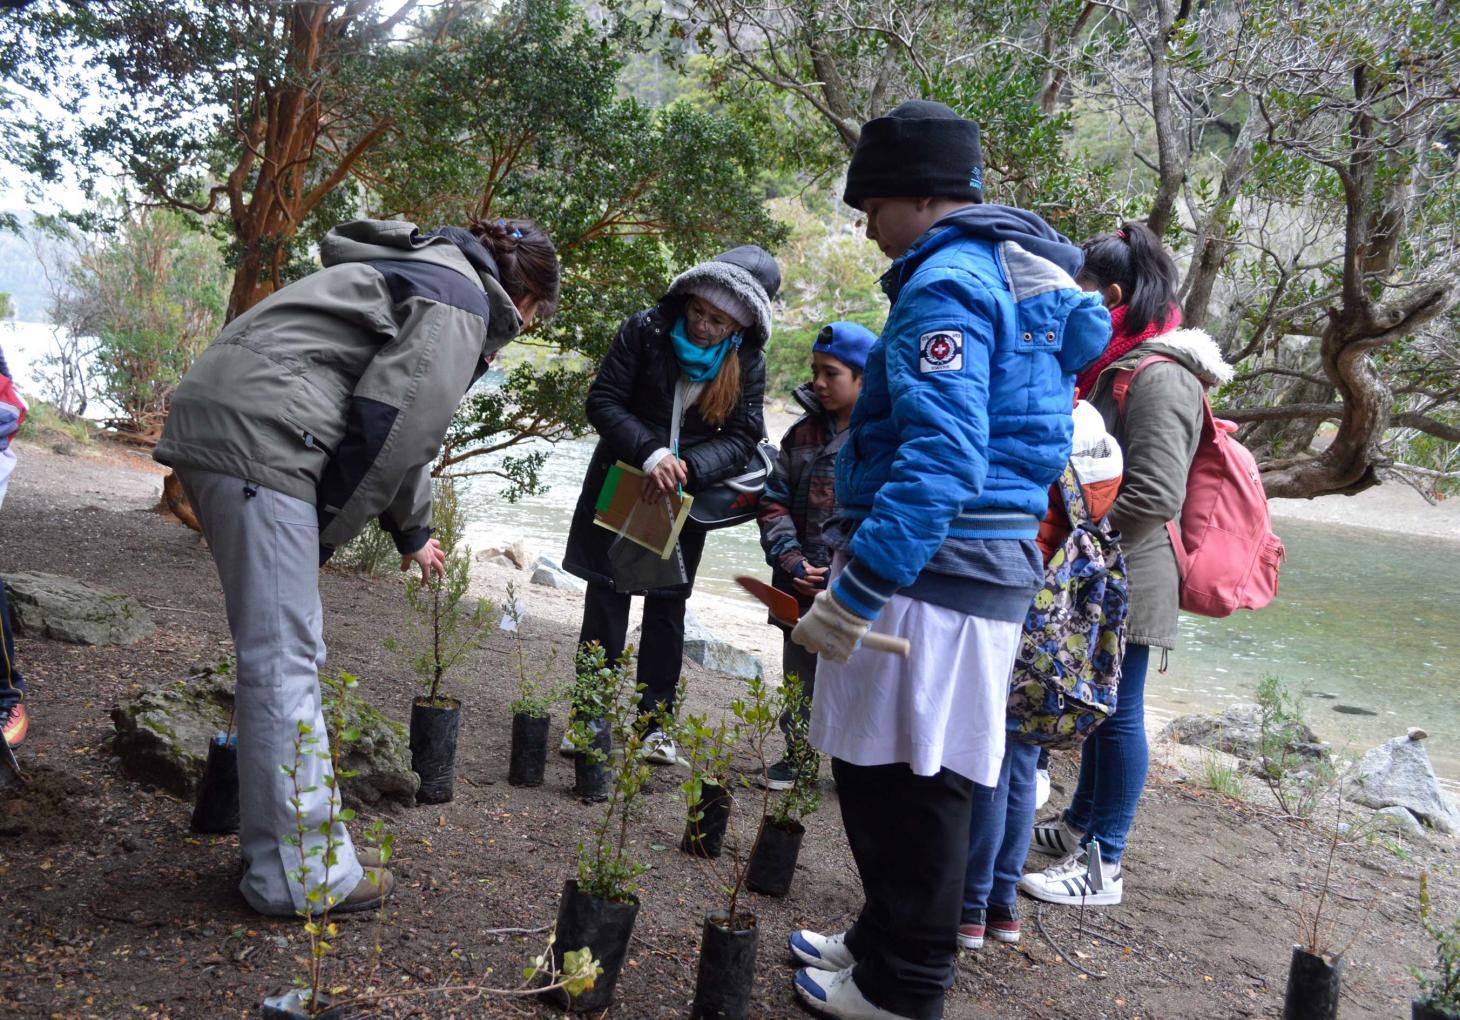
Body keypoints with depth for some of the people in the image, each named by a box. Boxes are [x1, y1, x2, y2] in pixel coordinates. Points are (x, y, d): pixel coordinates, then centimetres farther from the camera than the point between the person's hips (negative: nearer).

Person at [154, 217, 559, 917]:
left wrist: (413, 533, 39)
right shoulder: (463, 301, -3)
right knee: (284, 658, -7)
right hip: (257, 434, -10)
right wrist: (325, 533, -3)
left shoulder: (426, 273, 28)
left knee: (285, 649, 14)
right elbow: (396, 425, -13)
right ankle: (300, 873, 1)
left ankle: (286, 840, 23)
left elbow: (398, 423, 34)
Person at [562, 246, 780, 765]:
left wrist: (689, 467, -27)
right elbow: (602, 401, -15)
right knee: (605, 596, 4)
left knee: (667, 606, 8)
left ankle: (655, 721, 17)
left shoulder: (747, 363, -11)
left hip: (685, 494, 1)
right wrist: (650, 454, -29)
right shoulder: (645, 330, -15)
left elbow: (744, 436, -10)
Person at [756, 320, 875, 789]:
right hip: (802, 588, 5)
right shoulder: (803, 433, 8)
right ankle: (798, 753, 33)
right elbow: (774, 501, 9)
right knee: (800, 676, 16)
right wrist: (790, 559, -5)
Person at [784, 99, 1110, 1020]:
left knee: (908, 789, 1)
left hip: (931, 577, -10)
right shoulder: (1020, 279, 19)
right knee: (890, 775, 19)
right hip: (988, 571, 10)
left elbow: (940, 456, -25)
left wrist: (856, 589, -26)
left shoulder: (948, 282, -13)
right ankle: (885, 943, 32)